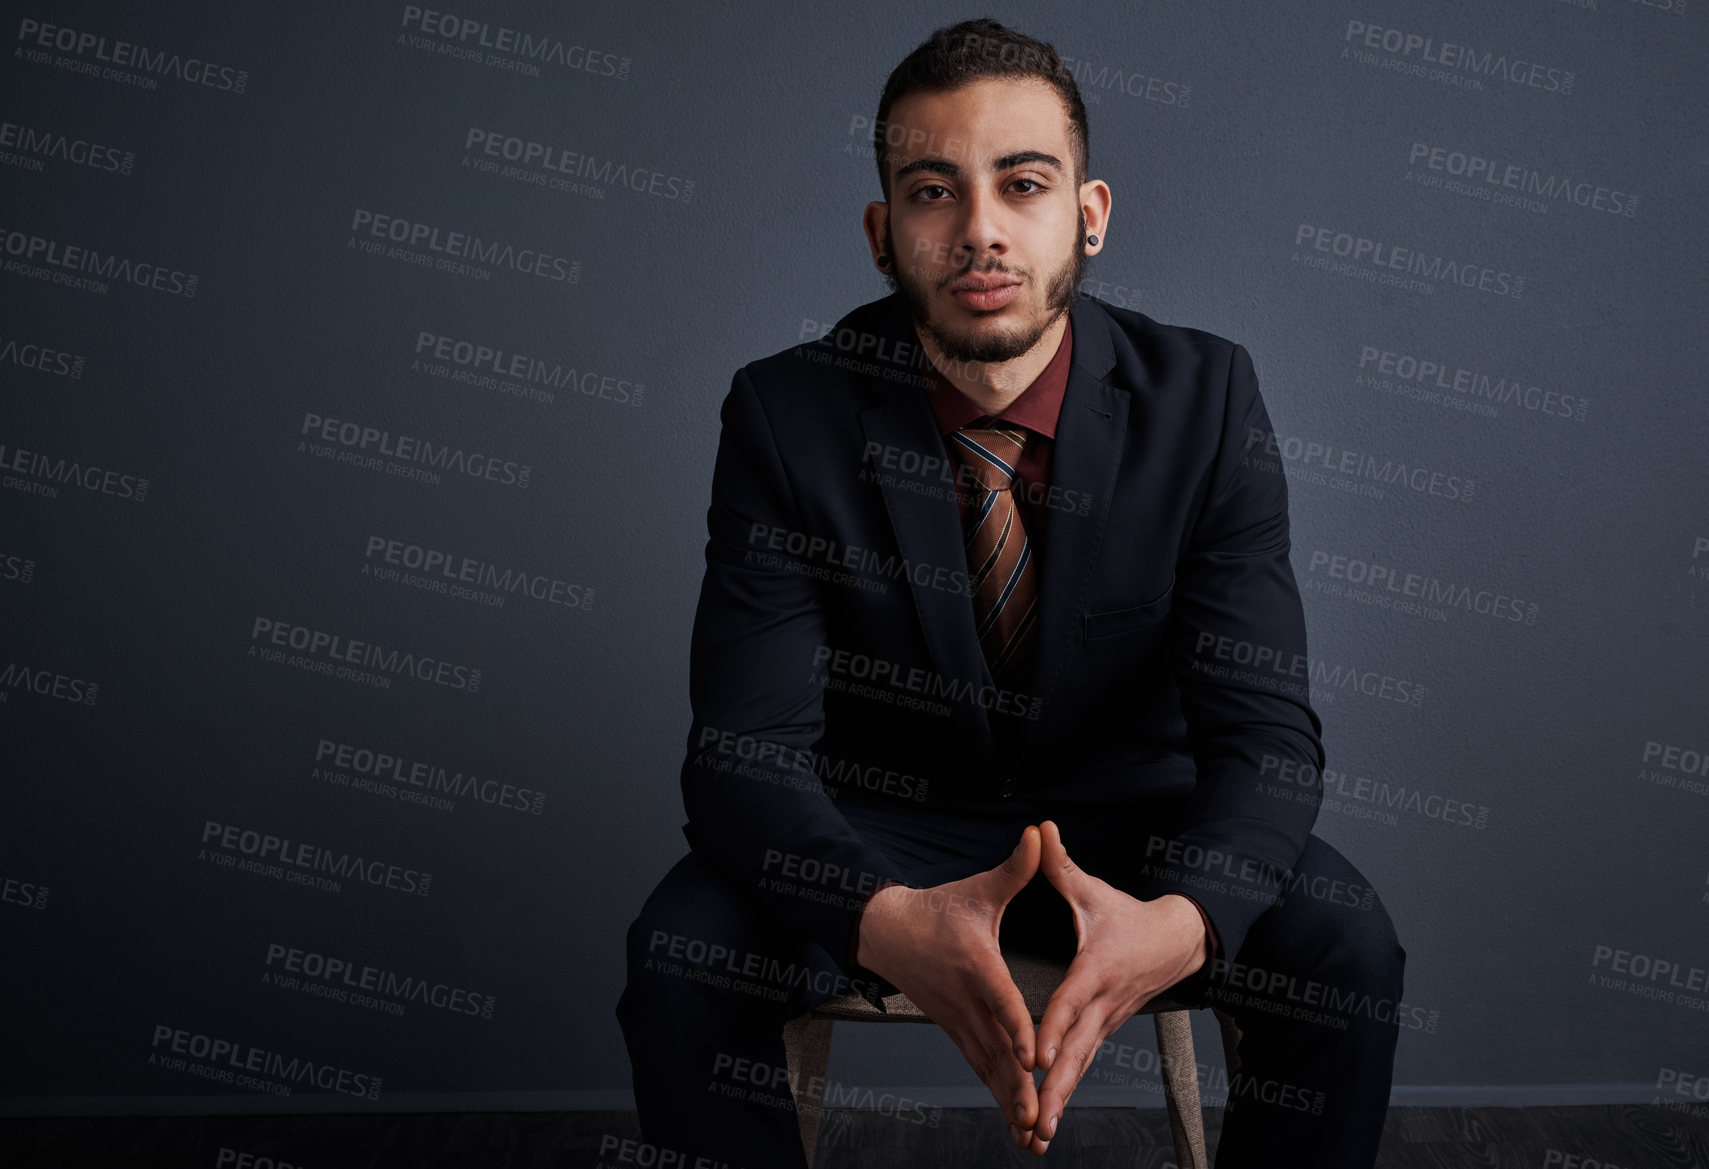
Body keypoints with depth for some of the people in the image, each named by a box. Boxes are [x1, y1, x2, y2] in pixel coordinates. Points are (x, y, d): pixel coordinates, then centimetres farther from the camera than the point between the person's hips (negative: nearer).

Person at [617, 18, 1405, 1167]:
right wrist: (887, 922, -42)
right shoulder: (787, 416, -15)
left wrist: (1177, 922, -40)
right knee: (681, 953, -26)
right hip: (880, 823, 0)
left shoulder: (1205, 395, -13)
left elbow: (1264, 726, -18)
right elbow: (747, 749, -20)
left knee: (1346, 948, -24)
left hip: (1127, 821, 1)